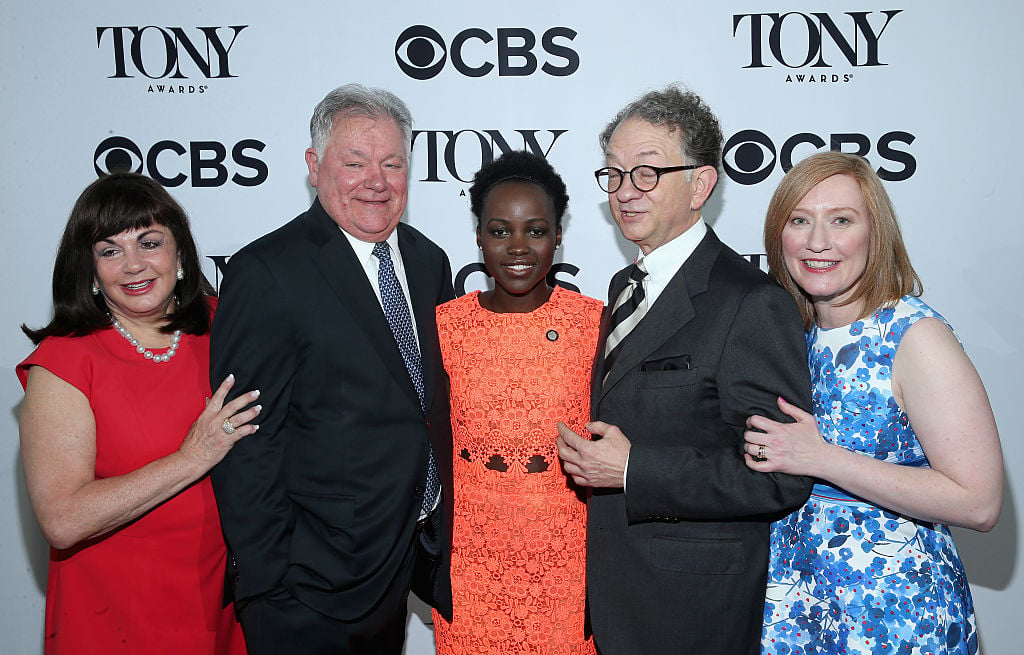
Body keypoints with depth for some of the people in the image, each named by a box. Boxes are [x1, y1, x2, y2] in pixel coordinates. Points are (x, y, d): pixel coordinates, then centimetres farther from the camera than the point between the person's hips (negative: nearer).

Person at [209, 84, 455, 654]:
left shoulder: (429, 260, 6)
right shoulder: (266, 274, -15)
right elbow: (247, 443, -16)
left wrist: (436, 531, 9)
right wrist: (267, 580, -17)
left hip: (408, 558, 7)